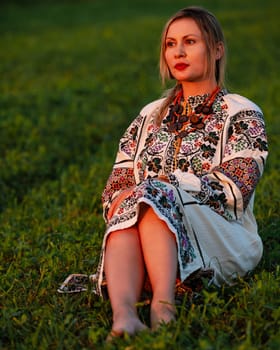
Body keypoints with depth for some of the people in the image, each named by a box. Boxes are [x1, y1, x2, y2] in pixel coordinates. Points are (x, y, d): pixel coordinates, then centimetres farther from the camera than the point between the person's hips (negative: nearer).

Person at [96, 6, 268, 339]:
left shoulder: (241, 116, 7)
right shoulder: (150, 116, 22)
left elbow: (234, 189, -9)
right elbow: (116, 185, 13)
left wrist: (160, 186, -18)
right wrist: (122, 203, -12)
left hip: (223, 242, -3)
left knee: (151, 196, -31)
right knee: (129, 209, -31)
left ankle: (163, 303, -46)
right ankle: (123, 315, -53)